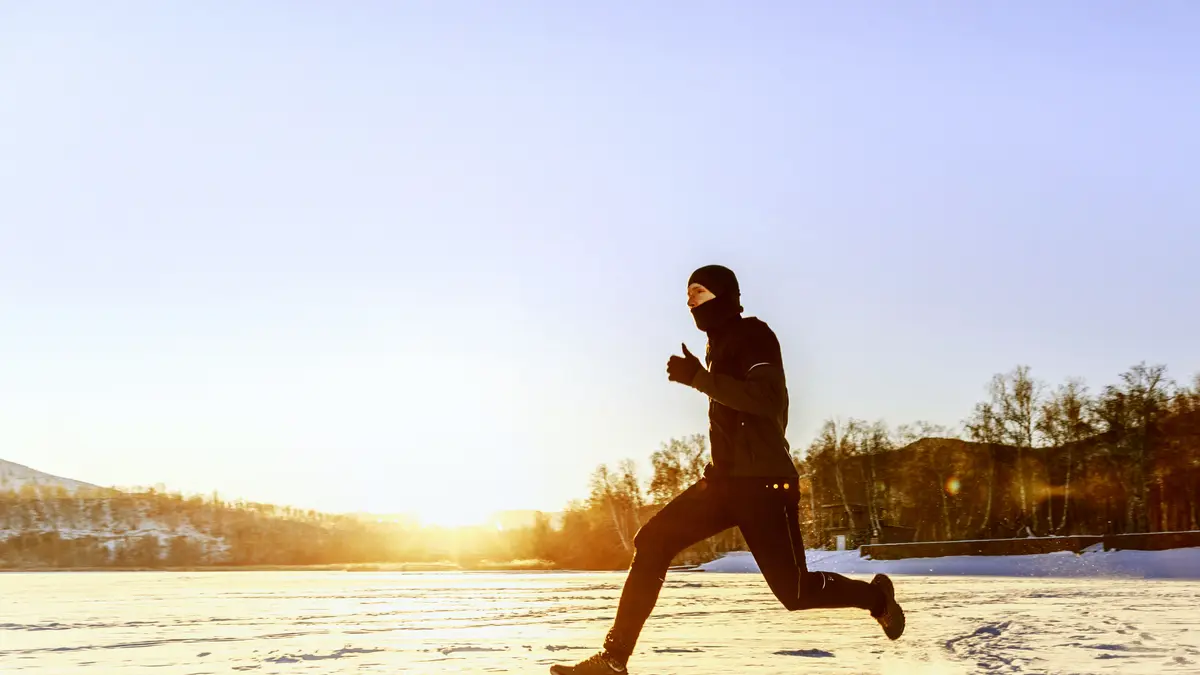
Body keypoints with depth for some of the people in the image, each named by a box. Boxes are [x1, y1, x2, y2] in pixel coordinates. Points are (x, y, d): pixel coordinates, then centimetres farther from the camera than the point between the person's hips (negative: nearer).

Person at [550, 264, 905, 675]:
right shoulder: (719, 346, 19)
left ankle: (875, 596, 25)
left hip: (763, 480, -8)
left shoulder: (754, 335, -7)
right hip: (726, 479, 8)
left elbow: (767, 400, -23)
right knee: (652, 542, -8)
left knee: (794, 591, -4)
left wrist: (697, 378, -25)